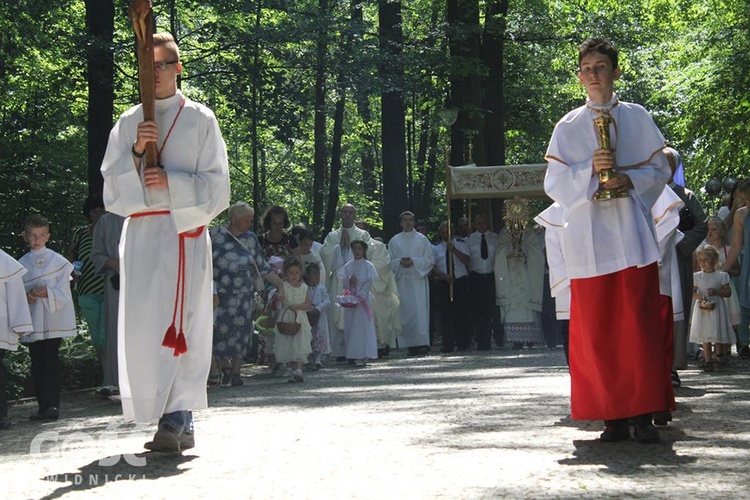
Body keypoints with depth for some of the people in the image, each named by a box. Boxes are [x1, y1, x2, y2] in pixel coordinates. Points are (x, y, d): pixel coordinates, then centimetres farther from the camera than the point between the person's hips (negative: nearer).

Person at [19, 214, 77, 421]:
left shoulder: (57, 261, 2)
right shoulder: (22, 264, 8)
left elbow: (63, 293, -2)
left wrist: (47, 293, -19)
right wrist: (27, 296, -11)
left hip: (53, 319, -3)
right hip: (32, 322, 3)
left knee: (51, 361, -9)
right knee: (37, 363, 5)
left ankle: (52, 405, -13)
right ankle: (43, 406, 11)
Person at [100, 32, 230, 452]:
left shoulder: (200, 120, 6)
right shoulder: (129, 123, 15)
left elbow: (216, 185, 1)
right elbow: (112, 185, 9)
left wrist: (171, 183, -14)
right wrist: (135, 152, -7)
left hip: (185, 230, -4)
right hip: (140, 233, 4)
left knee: (179, 321, -13)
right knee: (142, 324, -2)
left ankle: (178, 419, -16)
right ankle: (178, 422, 3)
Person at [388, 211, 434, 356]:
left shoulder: (422, 239, 7)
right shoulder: (394, 241, 12)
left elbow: (430, 260, 3)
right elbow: (390, 261, 10)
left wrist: (414, 262, -12)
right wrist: (400, 262, -11)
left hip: (418, 280, -2)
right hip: (401, 280, 2)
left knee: (419, 311, -10)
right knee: (405, 312, -3)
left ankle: (422, 342, -13)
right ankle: (411, 345, -1)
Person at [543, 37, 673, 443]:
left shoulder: (637, 118, 10)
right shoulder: (567, 127, 11)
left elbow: (660, 170, 8)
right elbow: (554, 183, 5)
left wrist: (629, 180, -11)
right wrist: (590, 170, -13)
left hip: (632, 235, 0)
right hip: (589, 238, 1)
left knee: (640, 325, -6)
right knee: (596, 330, -3)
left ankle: (644, 414, -3)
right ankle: (614, 417, 1)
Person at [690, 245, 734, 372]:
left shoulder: (721, 276, 0)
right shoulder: (696, 276, 7)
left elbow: (728, 293, -1)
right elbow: (692, 292, 4)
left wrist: (716, 292, -18)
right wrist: (699, 296, -16)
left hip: (717, 309, -2)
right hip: (702, 309, 2)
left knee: (718, 335, 1)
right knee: (705, 336, 0)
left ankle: (719, 354, 28)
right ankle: (708, 361, 5)